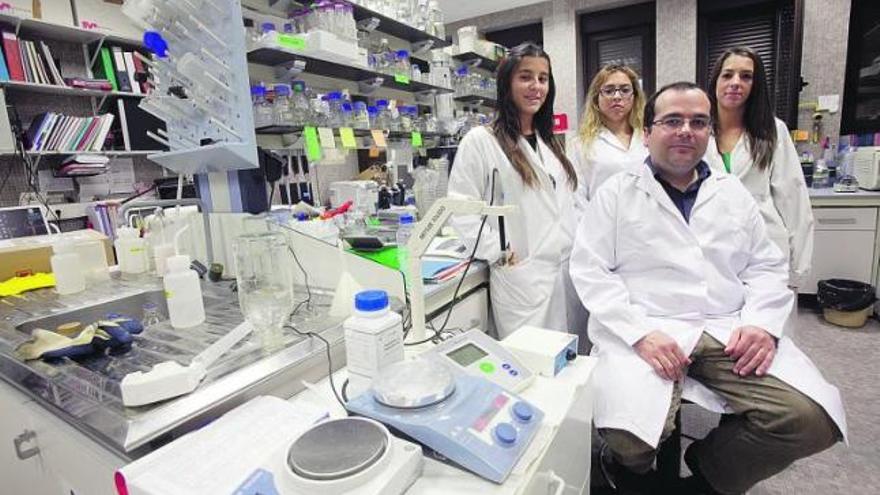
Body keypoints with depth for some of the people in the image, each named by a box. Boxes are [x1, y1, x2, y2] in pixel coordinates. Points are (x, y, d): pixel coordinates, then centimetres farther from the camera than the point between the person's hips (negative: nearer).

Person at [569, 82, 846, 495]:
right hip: (644, 331, -4)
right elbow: (590, 270, -5)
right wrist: (639, 333, -17)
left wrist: (763, 323, -4)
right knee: (630, 438, -27)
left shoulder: (733, 192, 18)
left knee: (811, 419, -19)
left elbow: (767, 267, 17)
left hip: (729, 330, 5)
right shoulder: (616, 193, 4)